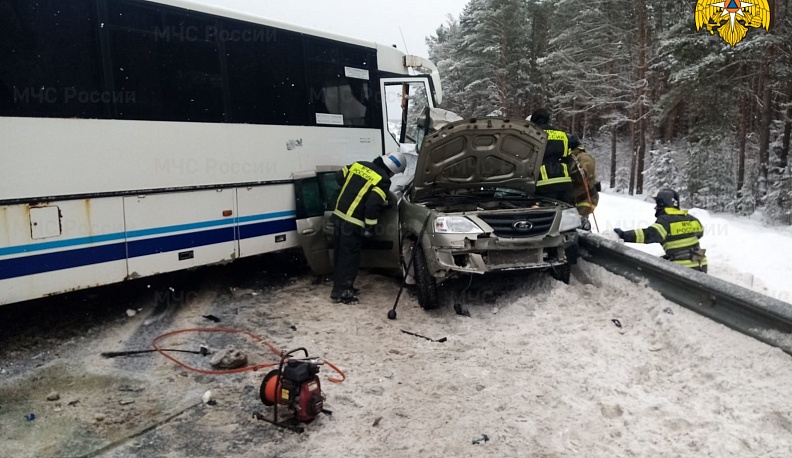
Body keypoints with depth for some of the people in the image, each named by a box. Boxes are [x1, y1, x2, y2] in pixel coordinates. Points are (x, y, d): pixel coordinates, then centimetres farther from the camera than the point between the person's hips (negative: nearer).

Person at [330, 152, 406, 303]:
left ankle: (340, 286, 30)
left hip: (339, 215, 8)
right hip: (352, 223, -8)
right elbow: (373, 205, -20)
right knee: (350, 257, 4)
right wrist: (370, 228, -9)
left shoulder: (359, 164, 8)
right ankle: (340, 292, 10)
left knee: (341, 254, 18)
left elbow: (339, 176, 16)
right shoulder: (383, 180, -13)